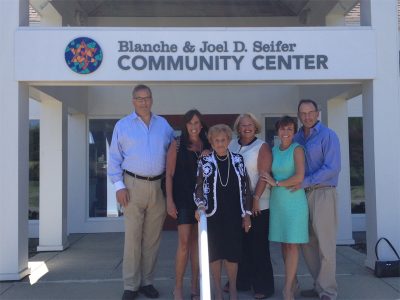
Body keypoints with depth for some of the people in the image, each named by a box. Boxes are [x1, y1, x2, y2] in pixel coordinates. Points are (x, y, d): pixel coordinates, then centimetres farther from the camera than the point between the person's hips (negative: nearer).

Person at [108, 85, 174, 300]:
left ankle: (147, 281, 21)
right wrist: (119, 185, -7)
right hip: (134, 185, -3)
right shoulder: (122, 125, 3)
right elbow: (114, 158, 1)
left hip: (159, 186, 3)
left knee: (152, 237, 9)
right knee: (133, 236, -1)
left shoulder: (163, 125, 11)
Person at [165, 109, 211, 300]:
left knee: (197, 241, 8)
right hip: (183, 198, -3)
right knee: (184, 242, -8)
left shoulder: (207, 147, 8)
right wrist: (169, 200, -8)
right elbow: (169, 174, -3)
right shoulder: (177, 145, -1)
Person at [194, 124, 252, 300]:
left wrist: (247, 214, 5)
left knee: (233, 251, 3)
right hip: (213, 214, -1)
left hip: (234, 214, 1)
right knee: (214, 251, 5)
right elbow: (199, 187, -1)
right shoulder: (205, 161, 0)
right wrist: (200, 205, -18)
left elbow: (245, 188, 7)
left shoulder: (238, 160, 5)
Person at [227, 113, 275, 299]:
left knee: (258, 246, 2)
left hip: (257, 204, -4)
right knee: (239, 244, 12)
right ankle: (241, 281, 25)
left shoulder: (262, 147, -4)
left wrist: (256, 198, -17)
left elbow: (264, 175, -10)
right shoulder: (232, 145, 9)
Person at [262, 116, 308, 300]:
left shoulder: (297, 149, -5)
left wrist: (277, 183, -8)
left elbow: (299, 177, -15)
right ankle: (293, 281, 23)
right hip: (277, 202, 5)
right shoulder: (273, 150, 11)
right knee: (284, 243, 8)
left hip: (294, 201, -5)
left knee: (292, 243, -4)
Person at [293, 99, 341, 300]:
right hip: (301, 194, 6)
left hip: (322, 193, -6)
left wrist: (305, 182, -16)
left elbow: (332, 168, -14)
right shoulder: (296, 138, 13)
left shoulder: (328, 135, -5)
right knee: (307, 243, 11)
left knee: (325, 244, -3)